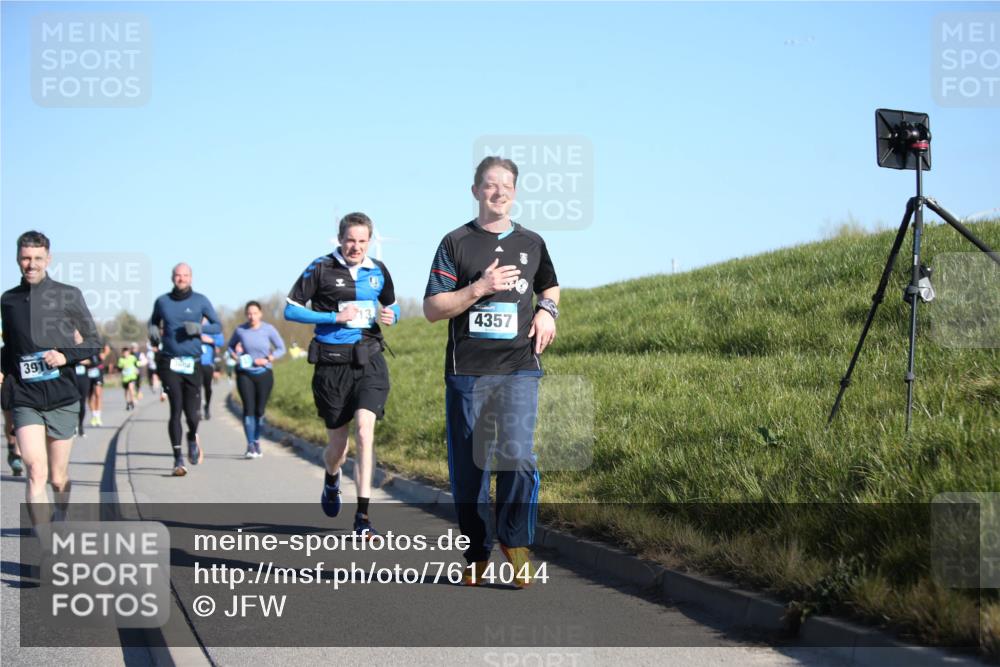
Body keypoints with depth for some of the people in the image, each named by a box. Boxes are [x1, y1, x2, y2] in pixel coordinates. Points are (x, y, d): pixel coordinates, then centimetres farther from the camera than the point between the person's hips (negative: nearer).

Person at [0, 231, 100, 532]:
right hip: (25, 401, 1)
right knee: (36, 473, -15)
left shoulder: (68, 295, 2)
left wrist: (66, 356, -11)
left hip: (62, 398, -1)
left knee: (58, 478, 8)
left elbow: (93, 340, 6)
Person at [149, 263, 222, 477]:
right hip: (169, 363, 0)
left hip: (192, 365, 0)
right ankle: (178, 459, -1)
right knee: (176, 409, -10)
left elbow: (218, 326, 8)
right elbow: (153, 321, 24)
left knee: (192, 414, -3)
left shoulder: (200, 301, 4)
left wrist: (200, 328, -11)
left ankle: (192, 438, 33)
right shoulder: (162, 301, 7)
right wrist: (154, 330, 0)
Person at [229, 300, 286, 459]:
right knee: (249, 409, -10)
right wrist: (234, 355, -5)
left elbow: (281, 348, 3)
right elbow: (230, 346, 15)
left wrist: (268, 359, -11)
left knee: (260, 410, 5)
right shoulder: (240, 330, -1)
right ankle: (250, 445, -9)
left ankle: (256, 442, 25)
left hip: (264, 374, 0)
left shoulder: (268, 329, -4)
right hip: (245, 374, 0)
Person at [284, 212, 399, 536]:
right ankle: (331, 480, 46)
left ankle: (363, 515, -16)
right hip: (332, 363, -1)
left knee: (365, 429, -19)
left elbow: (392, 305, 25)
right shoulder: (321, 269, -3)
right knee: (338, 445, 8)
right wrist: (335, 317, -14)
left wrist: (390, 315, 0)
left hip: (369, 360, 2)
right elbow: (291, 309, -3)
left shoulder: (378, 270, 9)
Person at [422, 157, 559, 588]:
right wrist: (480, 287, -13)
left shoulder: (531, 243, 13)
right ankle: (476, 553, 20)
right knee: (468, 468, 5)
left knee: (518, 455, -19)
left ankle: (515, 540, -2)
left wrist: (548, 310, 10)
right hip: (466, 372, -1)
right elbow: (432, 309, -2)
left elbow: (550, 287, 32)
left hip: (519, 368, 1)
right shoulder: (456, 243, 4)